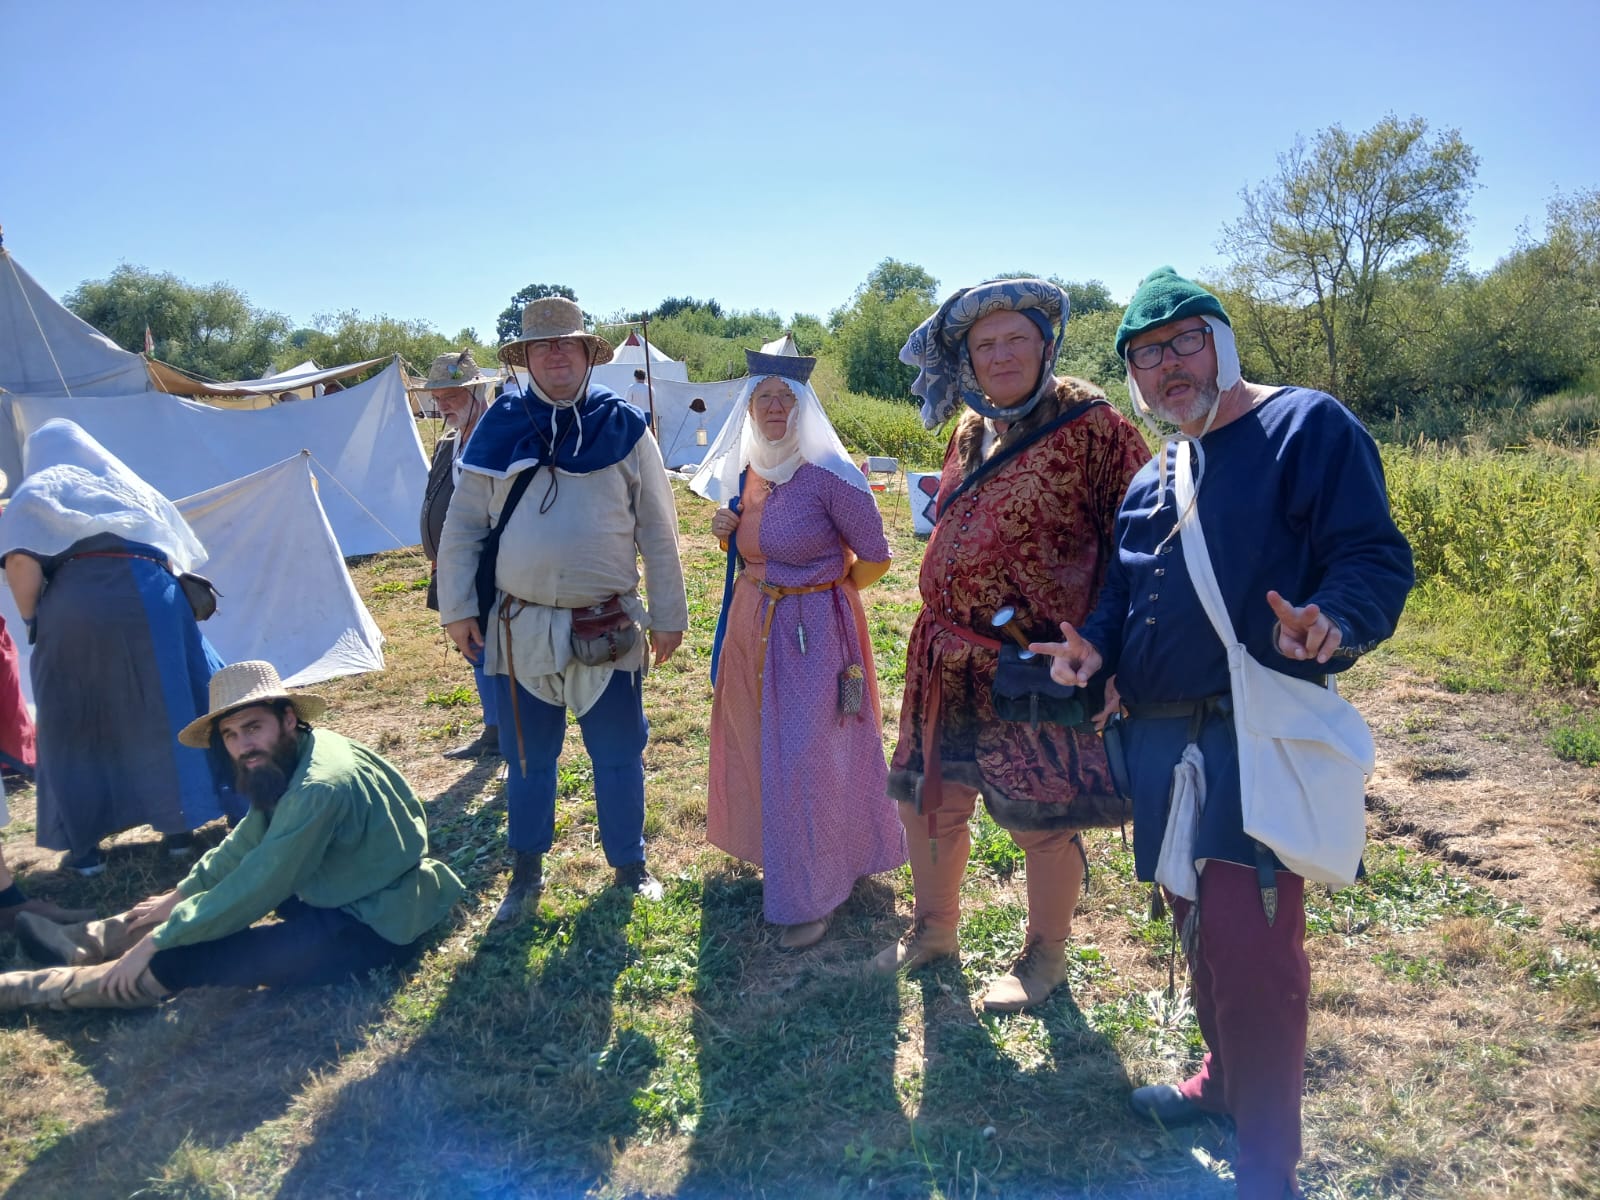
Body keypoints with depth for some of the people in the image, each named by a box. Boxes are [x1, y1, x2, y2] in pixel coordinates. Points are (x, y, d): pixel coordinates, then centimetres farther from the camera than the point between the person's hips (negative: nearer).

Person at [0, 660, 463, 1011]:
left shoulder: (319, 787, -28)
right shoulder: (290, 762, 1)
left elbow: (256, 890, -23)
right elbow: (247, 842, 15)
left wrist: (157, 940, -13)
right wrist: (181, 894, 18)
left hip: (373, 927, -9)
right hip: (343, 893, 9)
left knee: (182, 961, -9)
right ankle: (88, 943, 30)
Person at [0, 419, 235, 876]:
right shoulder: (129, 484, 29)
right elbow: (177, 553, 21)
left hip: (75, 606, -2)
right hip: (150, 596, 3)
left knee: (75, 729, 9)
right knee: (167, 711, 11)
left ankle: (84, 846, 11)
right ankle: (180, 825, 15)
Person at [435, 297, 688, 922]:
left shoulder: (624, 428, 1)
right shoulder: (499, 429, 3)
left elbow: (658, 531, 3)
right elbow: (462, 526, 8)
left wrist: (669, 615, 2)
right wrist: (456, 609, 3)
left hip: (608, 630, -1)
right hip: (521, 628, 1)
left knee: (619, 754, 10)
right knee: (527, 756, 13)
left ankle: (629, 866, 30)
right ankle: (526, 872, 32)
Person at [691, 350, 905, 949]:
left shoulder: (830, 476, -18)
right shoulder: (743, 475, 4)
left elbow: (875, 559, -10)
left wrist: (823, 591, 1)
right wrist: (727, 535, -3)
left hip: (814, 633, -7)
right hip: (751, 626, 7)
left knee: (809, 760, 0)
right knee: (758, 746, 19)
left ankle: (812, 896, 19)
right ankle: (773, 849, 44)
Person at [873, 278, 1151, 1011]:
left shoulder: (1090, 425, -10)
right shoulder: (970, 432, 11)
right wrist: (937, 502, 9)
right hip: (948, 660, 7)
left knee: (1042, 820, 7)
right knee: (926, 799, 16)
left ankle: (1045, 958, 32)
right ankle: (933, 929, 41)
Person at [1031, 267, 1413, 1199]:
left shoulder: (1308, 427, -4)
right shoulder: (1150, 480, 18)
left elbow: (1376, 557, -11)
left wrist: (1335, 624, -32)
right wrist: (1094, 647, 1)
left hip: (1259, 737, -7)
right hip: (1163, 741, 8)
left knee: (1251, 948, -8)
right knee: (1197, 924, 19)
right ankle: (1226, 1079, 41)